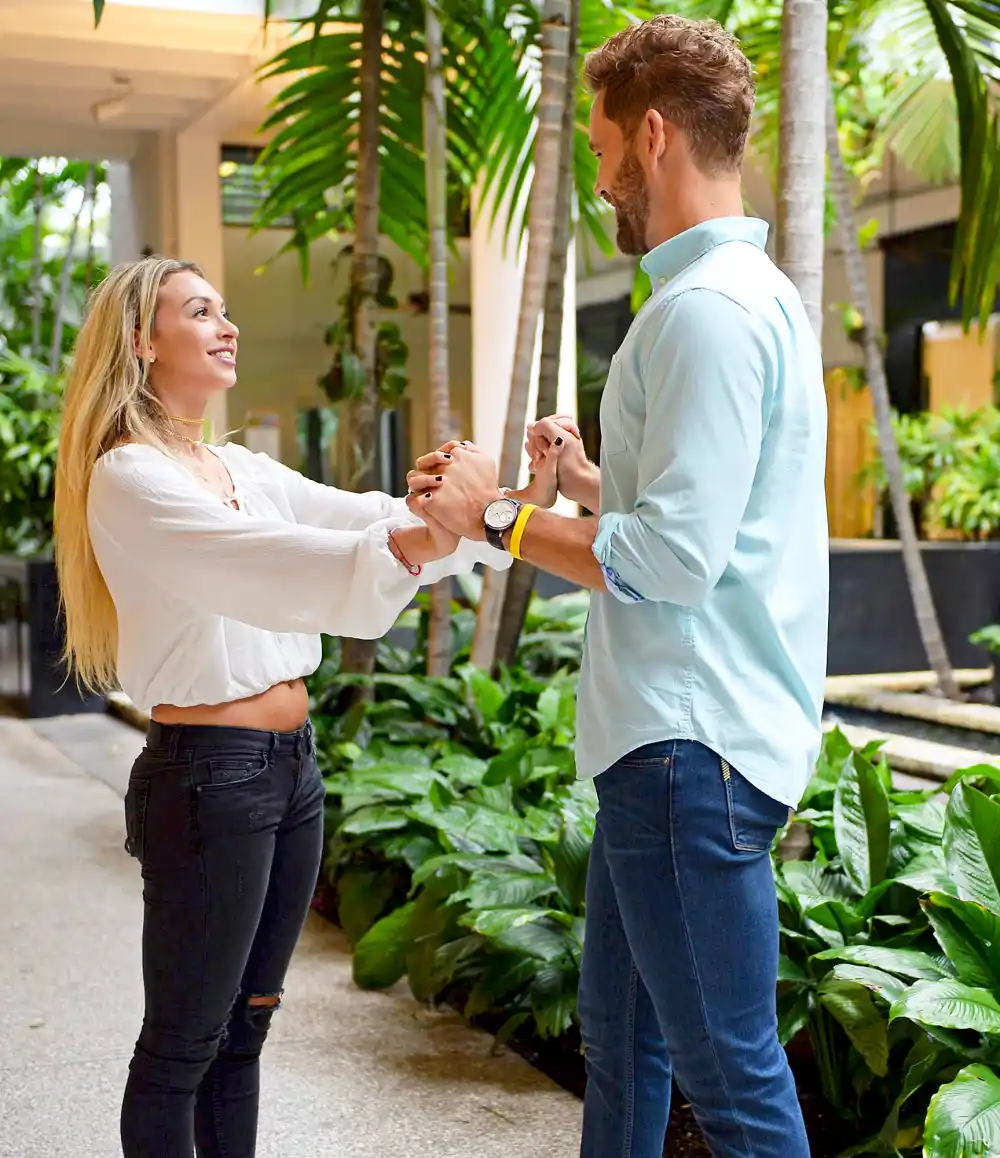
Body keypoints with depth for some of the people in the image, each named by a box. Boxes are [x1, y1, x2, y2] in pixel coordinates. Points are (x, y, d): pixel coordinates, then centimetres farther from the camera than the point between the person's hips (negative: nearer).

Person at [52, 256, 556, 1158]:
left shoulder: (243, 469, 13)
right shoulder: (129, 476, -12)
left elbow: (369, 518, 3)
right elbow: (272, 563, -29)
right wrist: (405, 545, -44)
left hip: (292, 764, 8)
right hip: (207, 773, -8)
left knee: (244, 1025, 16)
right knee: (183, 1041, 4)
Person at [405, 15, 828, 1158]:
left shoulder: (709, 309, -16)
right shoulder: (757, 292, 17)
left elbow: (675, 557, -22)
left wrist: (496, 516, -12)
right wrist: (592, 483, 19)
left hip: (692, 747, -11)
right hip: (668, 733, 11)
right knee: (617, 1024, 21)